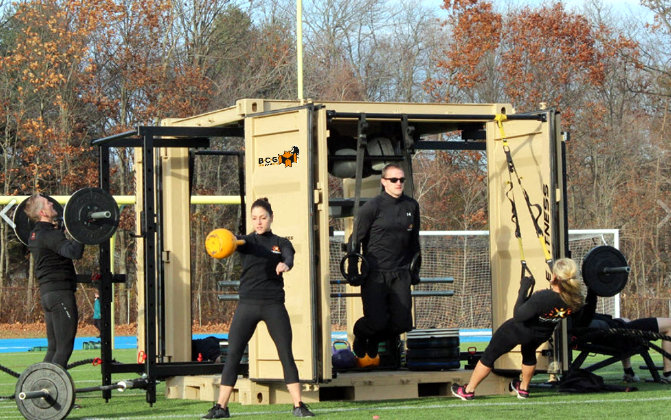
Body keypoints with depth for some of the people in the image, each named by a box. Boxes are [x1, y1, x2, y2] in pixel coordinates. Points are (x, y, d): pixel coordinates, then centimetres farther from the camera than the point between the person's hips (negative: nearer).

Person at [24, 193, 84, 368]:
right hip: (60, 292, -10)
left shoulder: (35, 234, 13)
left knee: (54, 347, 13)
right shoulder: (50, 235, -16)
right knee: (64, 348, -9)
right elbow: (74, 252, -34)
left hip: (47, 293, 10)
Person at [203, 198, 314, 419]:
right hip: (247, 303, 0)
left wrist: (285, 264, -38)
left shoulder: (281, 243, 8)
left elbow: (289, 258, -13)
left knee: (286, 355, -2)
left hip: (274, 304, 0)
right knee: (232, 354, -5)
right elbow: (238, 244, -17)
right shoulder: (248, 241, 6)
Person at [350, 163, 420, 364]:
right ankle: (360, 334, 24)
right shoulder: (372, 207, -7)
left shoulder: (412, 206, 9)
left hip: (400, 274, 5)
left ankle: (374, 340, 30)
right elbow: (356, 239, -2)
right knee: (377, 321, -14)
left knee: (402, 322, -3)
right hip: (375, 274, -5)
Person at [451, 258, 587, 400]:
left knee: (489, 355, 15)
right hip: (542, 334, 5)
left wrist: (523, 290, -24)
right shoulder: (577, 299, -26)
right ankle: (523, 388, 53)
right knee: (529, 353, 38)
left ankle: (468, 390, 28)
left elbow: (518, 315, -30)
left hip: (519, 330, -5)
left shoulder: (542, 298, -41)